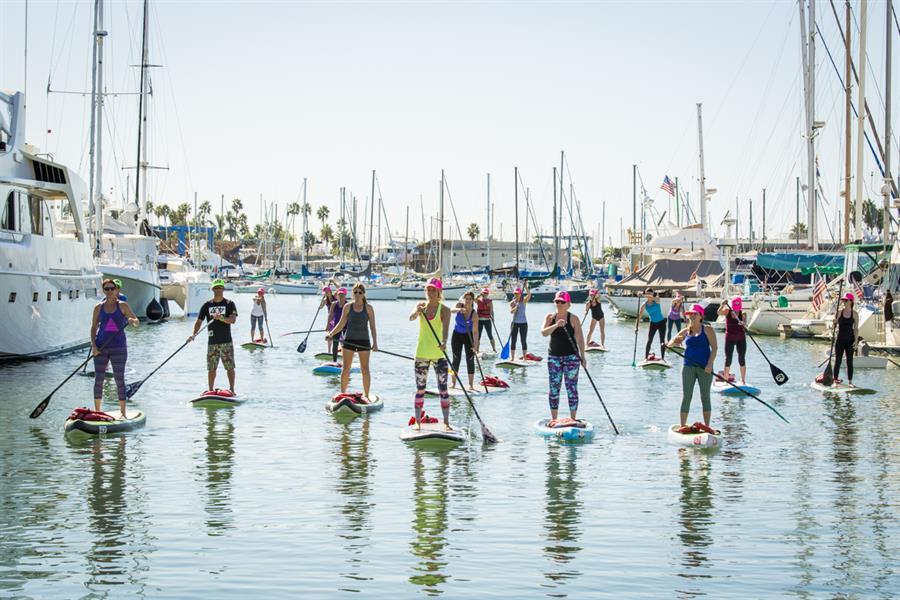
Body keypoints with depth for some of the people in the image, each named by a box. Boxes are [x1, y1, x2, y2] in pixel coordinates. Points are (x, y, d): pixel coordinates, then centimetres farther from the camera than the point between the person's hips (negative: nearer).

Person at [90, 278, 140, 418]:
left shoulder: (123, 306, 1)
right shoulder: (99, 308, 6)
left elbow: (137, 322, -1)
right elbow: (93, 327, 8)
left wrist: (132, 321, -25)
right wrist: (93, 345, -5)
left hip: (118, 346, -2)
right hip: (101, 347, 2)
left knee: (119, 379, -2)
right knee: (99, 379, 4)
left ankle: (123, 412, 3)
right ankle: (96, 411, 13)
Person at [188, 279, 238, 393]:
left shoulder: (229, 304, 1)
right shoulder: (207, 305, 7)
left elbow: (233, 320, -12)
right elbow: (199, 321, 5)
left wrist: (221, 318, -30)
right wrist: (194, 334, -11)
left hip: (226, 342, -2)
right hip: (212, 342, 2)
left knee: (230, 367, -3)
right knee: (211, 368, 3)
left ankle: (232, 390, 3)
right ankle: (211, 391, 12)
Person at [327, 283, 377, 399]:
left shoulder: (368, 308, -1)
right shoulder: (347, 306, 2)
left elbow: (372, 327, -2)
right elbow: (341, 324, 6)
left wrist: (375, 343, -9)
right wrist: (331, 334, -6)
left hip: (364, 341, -1)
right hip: (349, 340, 1)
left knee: (365, 369, -2)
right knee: (345, 368, 2)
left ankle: (366, 395, 5)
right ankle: (342, 393, 11)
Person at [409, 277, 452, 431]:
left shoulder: (444, 310, -5)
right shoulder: (421, 305, 4)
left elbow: (445, 327, -23)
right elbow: (411, 317, -16)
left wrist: (444, 342, -42)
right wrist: (417, 312, -40)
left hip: (439, 354, -2)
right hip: (422, 353, 2)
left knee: (443, 388, -4)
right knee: (420, 389, 6)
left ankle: (446, 422, 1)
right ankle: (417, 421, 13)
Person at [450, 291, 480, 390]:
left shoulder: (474, 313, -22)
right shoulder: (460, 305, -14)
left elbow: (475, 331, -24)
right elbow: (452, 310, -38)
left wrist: (475, 344, -35)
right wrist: (459, 310, -60)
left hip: (468, 336, -2)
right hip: (457, 335, 2)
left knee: (470, 360, -5)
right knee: (456, 359, 2)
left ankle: (471, 384, 0)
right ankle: (453, 383, 7)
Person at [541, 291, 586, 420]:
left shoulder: (573, 319, -4)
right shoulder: (550, 317, 4)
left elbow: (580, 339, -4)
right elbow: (544, 333, -11)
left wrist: (582, 356, -13)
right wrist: (556, 325, -28)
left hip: (571, 356, -3)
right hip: (553, 356, 3)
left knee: (571, 388, -2)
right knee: (554, 388, 5)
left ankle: (573, 419, 4)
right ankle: (553, 419, 13)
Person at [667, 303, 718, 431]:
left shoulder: (707, 329, -1)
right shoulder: (685, 331, 10)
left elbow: (714, 347, -6)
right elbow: (670, 344, 12)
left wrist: (710, 364, -17)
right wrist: (675, 341, -13)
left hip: (704, 367, -3)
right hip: (689, 367, 3)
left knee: (705, 397, 4)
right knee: (686, 397, 0)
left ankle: (707, 426, 10)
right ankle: (683, 426, 2)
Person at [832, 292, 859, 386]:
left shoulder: (854, 313, -1)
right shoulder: (839, 312, 0)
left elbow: (856, 328, 0)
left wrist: (856, 340, -8)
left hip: (850, 340, 0)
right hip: (840, 339, 0)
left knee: (850, 361, 3)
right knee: (837, 361, 2)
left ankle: (850, 381, 10)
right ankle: (835, 380, 8)